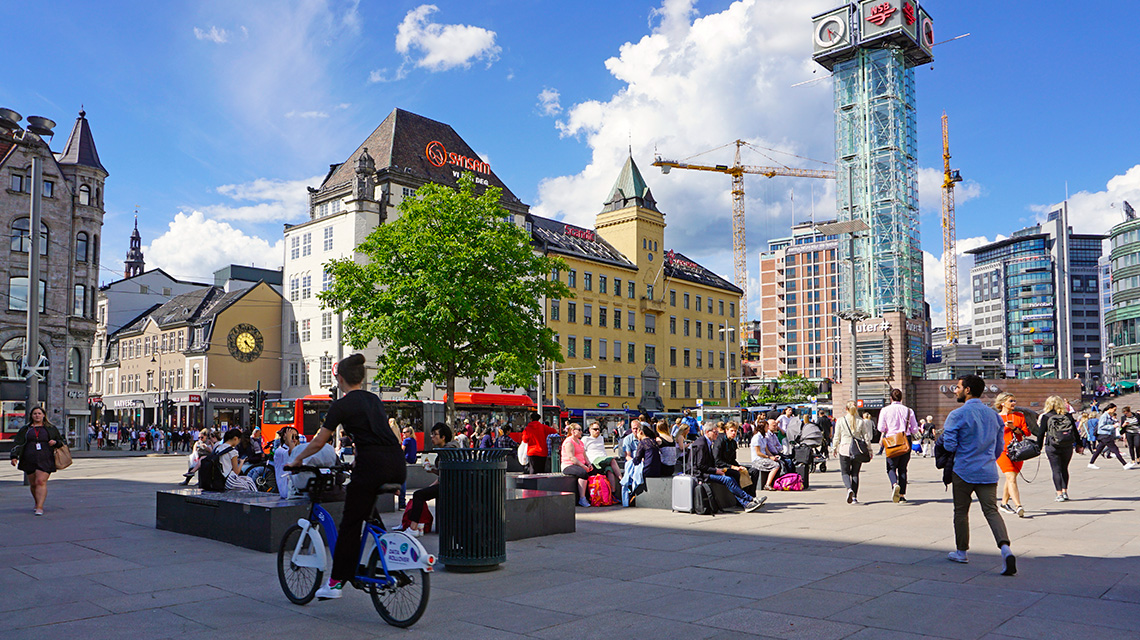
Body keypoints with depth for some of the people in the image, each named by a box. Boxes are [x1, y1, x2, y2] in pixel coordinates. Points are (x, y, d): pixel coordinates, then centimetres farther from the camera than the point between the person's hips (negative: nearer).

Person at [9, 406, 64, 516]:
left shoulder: (51, 428, 12)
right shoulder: (25, 429, 14)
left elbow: (61, 441, 18)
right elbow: (17, 443, 8)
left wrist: (55, 442, -5)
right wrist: (14, 456, -6)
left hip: (45, 460, -2)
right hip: (29, 460, 3)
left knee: (41, 482, -15)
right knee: (33, 484, 7)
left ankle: (40, 507, -17)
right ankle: (37, 503, 28)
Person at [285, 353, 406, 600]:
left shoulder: (342, 405, 1)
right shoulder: (374, 399, 21)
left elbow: (318, 443, 6)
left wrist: (296, 460, 22)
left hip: (372, 465, -7)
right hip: (397, 463, 7)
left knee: (350, 524, 4)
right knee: (373, 517, 23)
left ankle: (336, 582, 10)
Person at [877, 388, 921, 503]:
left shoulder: (885, 410, -2)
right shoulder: (908, 410, 4)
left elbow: (881, 428, -8)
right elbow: (915, 430, 4)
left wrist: (883, 435, 14)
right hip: (906, 441, 2)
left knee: (891, 467, 8)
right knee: (902, 468, 11)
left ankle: (895, 484, -22)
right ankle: (902, 495, 9)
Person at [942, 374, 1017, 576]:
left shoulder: (957, 415, -11)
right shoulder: (993, 415, 9)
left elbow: (949, 446, -14)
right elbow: (1000, 447, 14)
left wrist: (944, 433, 7)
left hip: (963, 471, -4)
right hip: (988, 473, 4)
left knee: (961, 511, 11)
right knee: (991, 510, 1)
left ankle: (961, 551, 22)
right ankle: (1005, 547, -21)